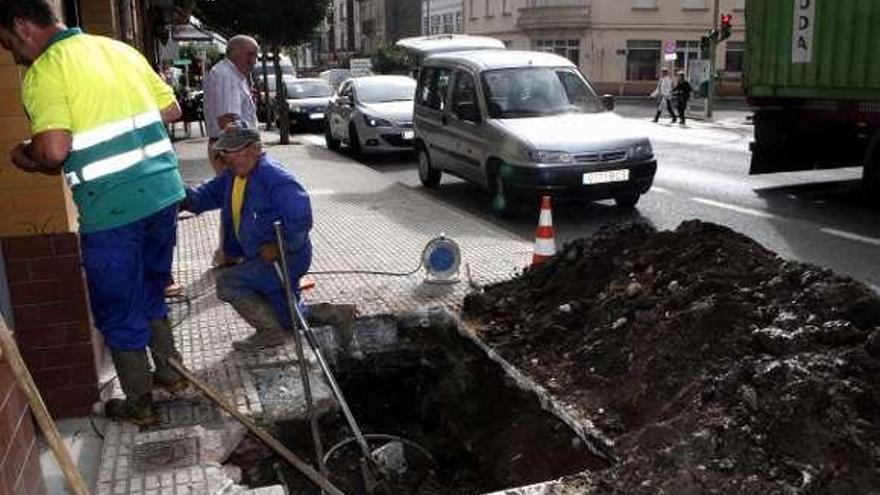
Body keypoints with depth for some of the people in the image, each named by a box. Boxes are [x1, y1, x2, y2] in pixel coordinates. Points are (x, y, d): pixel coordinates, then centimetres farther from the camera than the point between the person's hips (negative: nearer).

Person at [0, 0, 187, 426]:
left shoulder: (44, 71, -10)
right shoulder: (120, 49, 11)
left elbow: (54, 150, -21)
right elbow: (171, 109, 13)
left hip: (112, 210, -7)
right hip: (163, 191, 7)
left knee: (118, 312, 11)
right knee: (150, 294, 26)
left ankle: (139, 404, 25)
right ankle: (171, 371, 39)